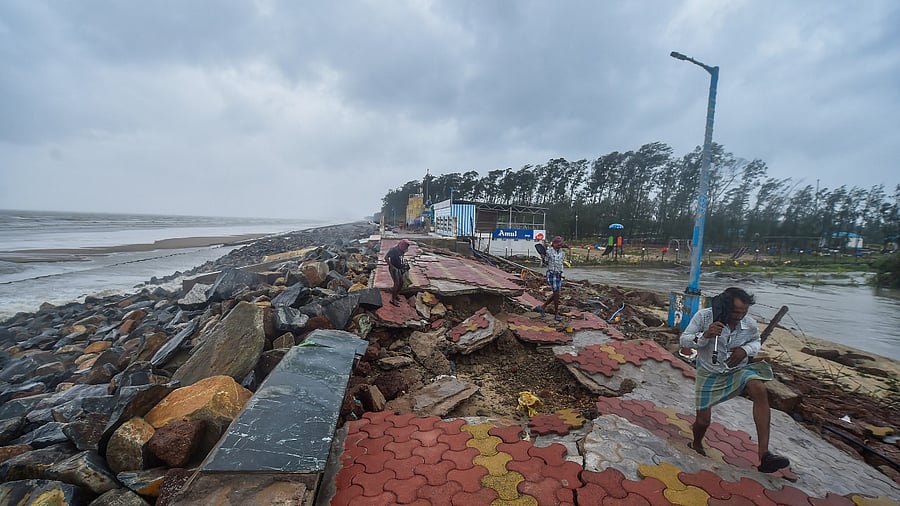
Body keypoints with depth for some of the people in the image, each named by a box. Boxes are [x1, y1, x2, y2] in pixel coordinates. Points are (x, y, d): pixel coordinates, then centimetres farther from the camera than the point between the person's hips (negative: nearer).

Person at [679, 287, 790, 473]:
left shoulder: (750, 324, -13)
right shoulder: (704, 317, -22)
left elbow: (756, 342, 10)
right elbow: (684, 340, -18)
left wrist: (745, 350, -13)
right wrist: (705, 335, -37)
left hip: (738, 370, 2)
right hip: (709, 374, -2)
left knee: (760, 390, -31)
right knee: (703, 420, 0)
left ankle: (764, 454, -28)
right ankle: (696, 445, 37)